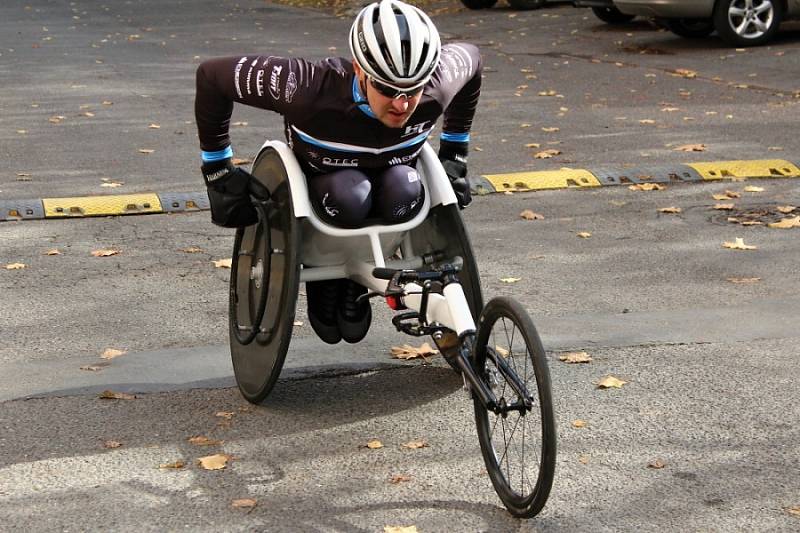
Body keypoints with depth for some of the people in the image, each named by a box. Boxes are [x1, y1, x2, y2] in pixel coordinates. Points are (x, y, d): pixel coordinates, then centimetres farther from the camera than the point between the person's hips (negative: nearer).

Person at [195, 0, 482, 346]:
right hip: (317, 175, -2)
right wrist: (217, 168, -20)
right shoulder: (311, 88, -40)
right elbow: (212, 75, -29)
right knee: (348, 199, -36)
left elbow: (470, 57, -4)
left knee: (404, 195, -33)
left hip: (390, 170, 3)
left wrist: (454, 153, 1)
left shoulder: (438, 84, -30)